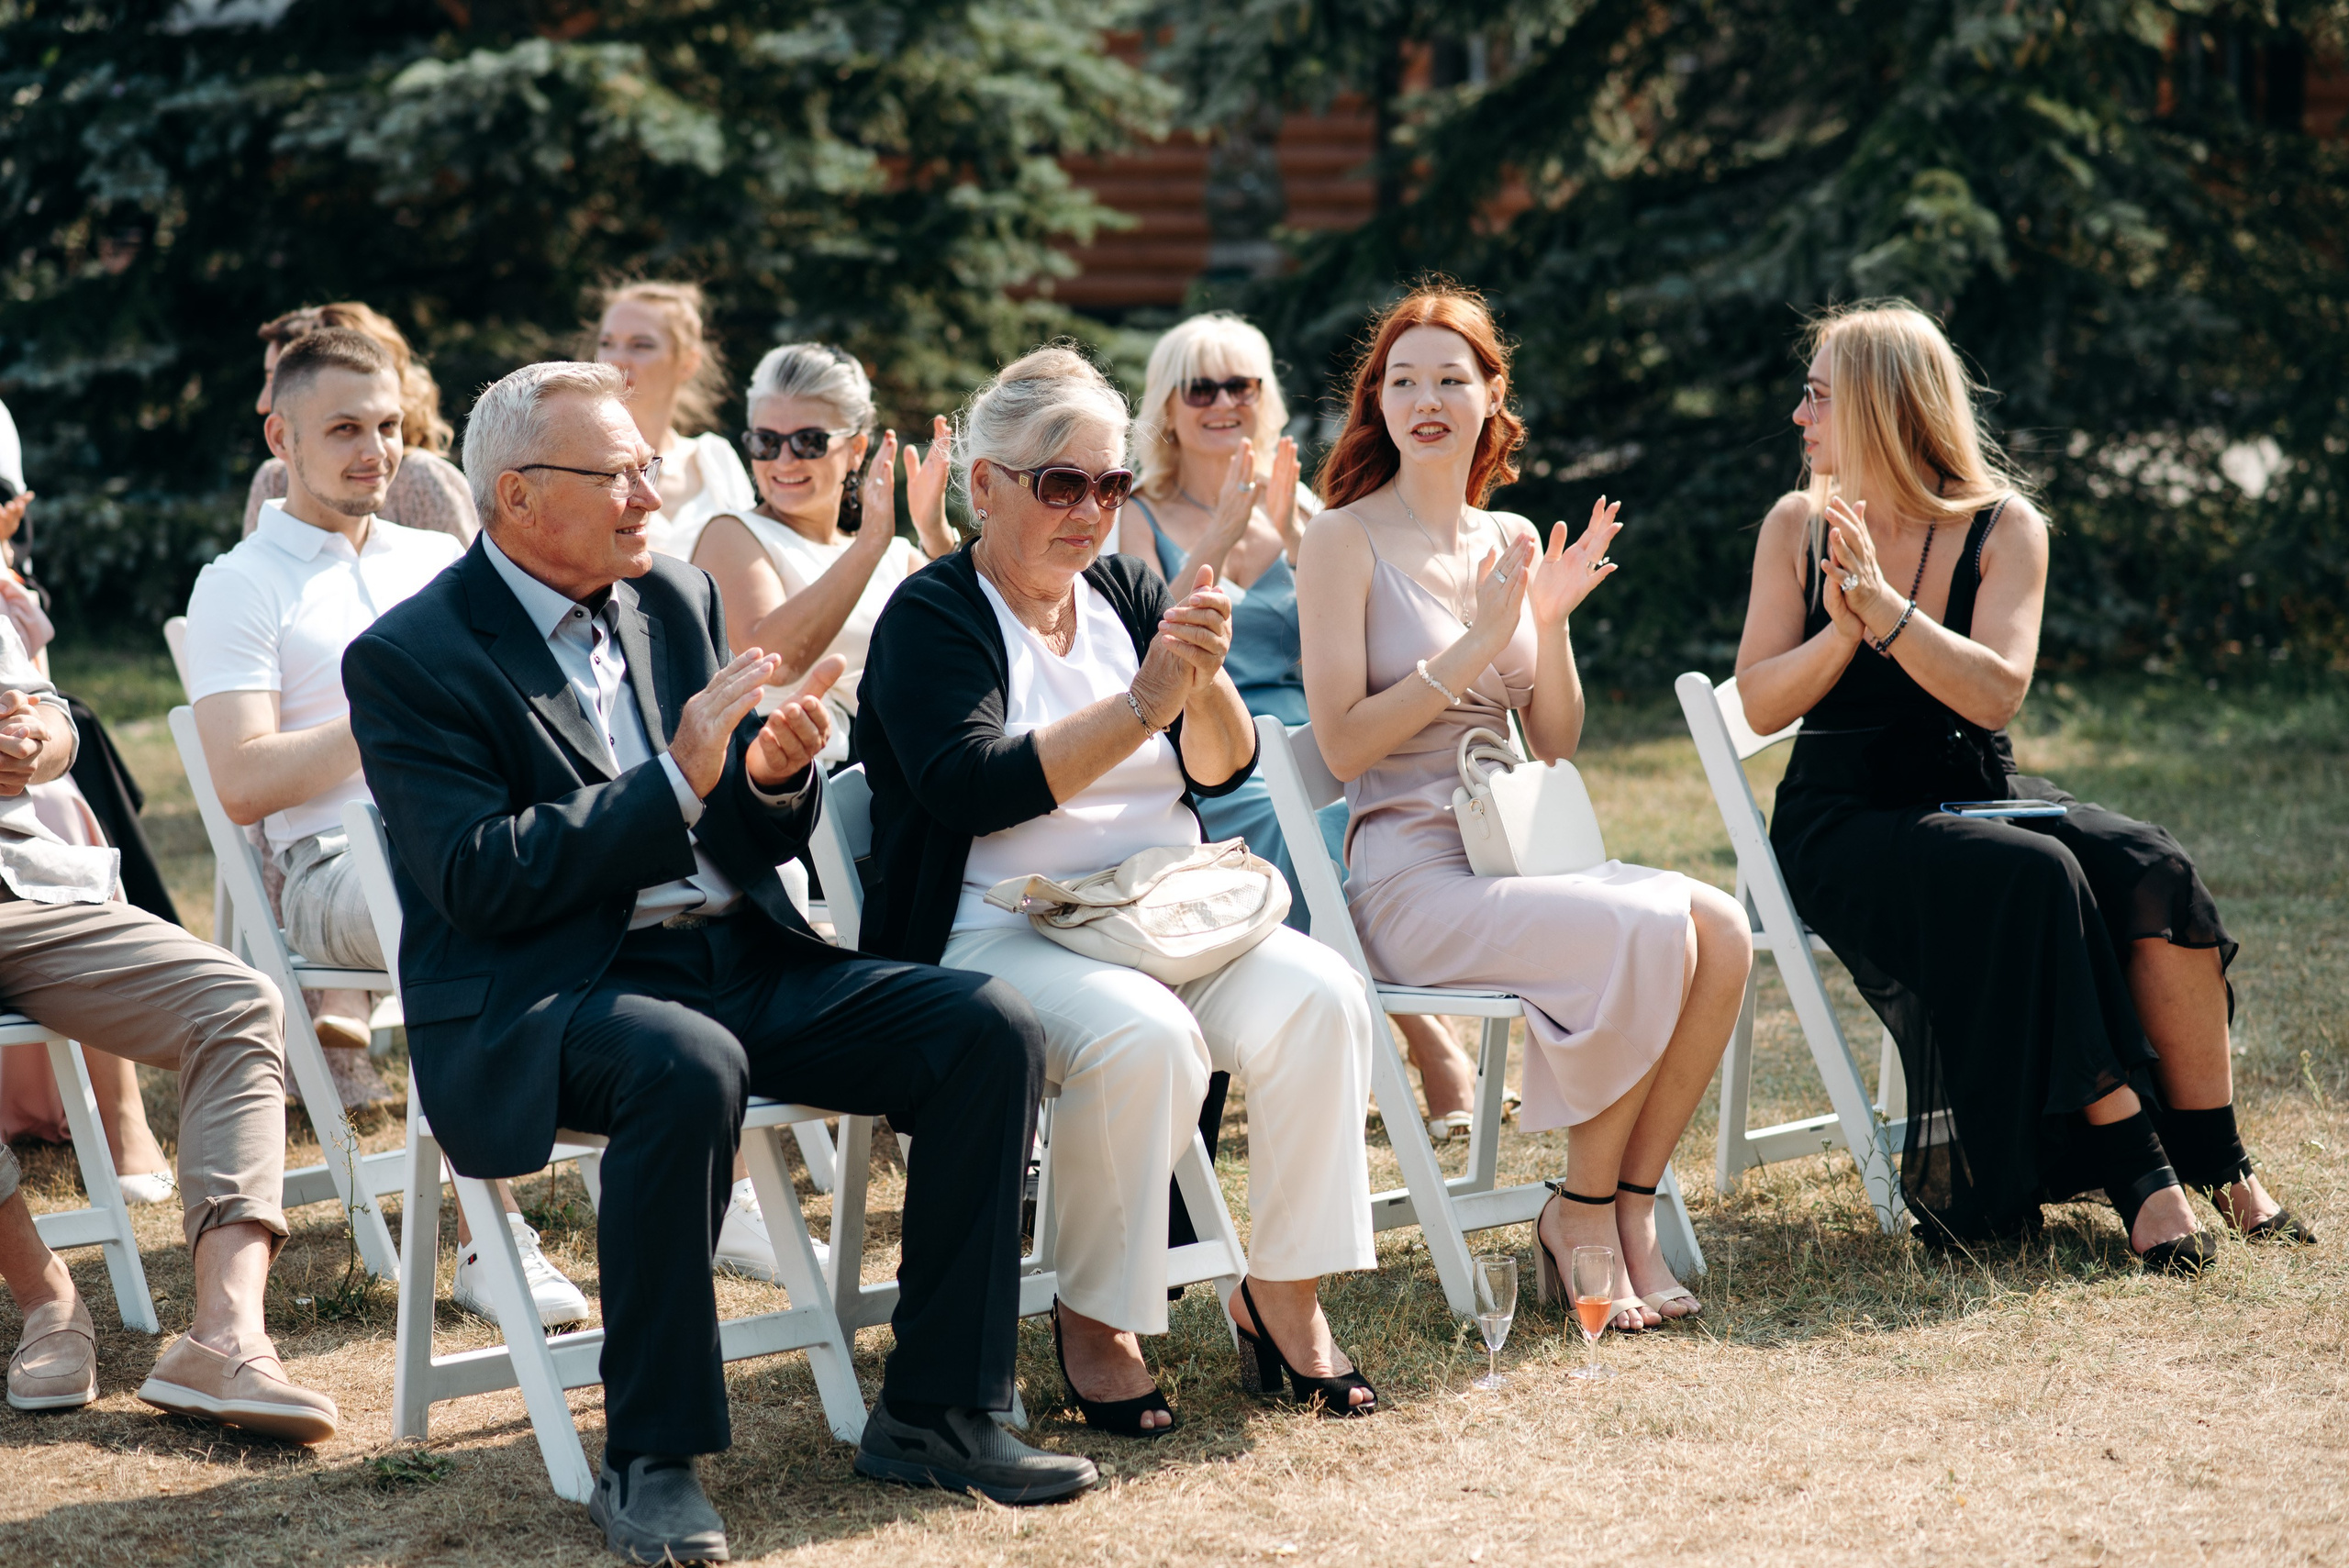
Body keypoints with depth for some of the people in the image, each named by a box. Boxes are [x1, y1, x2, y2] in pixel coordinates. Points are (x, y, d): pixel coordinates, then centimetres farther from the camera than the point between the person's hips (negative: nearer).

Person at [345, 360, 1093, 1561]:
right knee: (690, 1067, -39)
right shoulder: (409, 658, -6)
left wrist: (774, 776, -8)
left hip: (741, 963, 7)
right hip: (545, 1000, -6)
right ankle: (649, 1460, -25)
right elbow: (479, 881, -17)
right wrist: (676, 780, -20)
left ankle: (935, 1412, -5)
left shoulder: (678, 599, 14)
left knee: (988, 1029, -12)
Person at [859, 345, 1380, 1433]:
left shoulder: (1125, 593, 17)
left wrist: (1205, 682, -14)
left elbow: (1221, 771, 8)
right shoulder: (930, 617, -1)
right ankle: (1094, 1320, -16)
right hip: (1002, 931, -5)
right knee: (1141, 1037, -35)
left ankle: (1282, 1295, -12)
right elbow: (972, 789, -18)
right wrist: (1142, 704, -22)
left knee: (1318, 997, -22)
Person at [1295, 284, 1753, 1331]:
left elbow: (1555, 744, 15)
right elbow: (1342, 745, -11)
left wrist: (1550, 624, -2)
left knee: (1723, 930, -19)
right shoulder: (1345, 540, -4)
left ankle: (1630, 1211, -10)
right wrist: (1478, 643, -14)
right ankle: (1579, 1219, -11)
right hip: (1409, 876, -6)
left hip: (1519, 852, 6)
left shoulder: (1511, 540, 14)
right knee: (1648, 930, -27)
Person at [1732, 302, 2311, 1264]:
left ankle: (2217, 1164, -18)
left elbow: (1995, 695, -13)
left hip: (1977, 794, 2)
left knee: (2151, 870, -26)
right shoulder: (1799, 527, 4)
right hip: (1845, 820, -2)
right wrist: (1843, 631, -19)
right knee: (2034, 876, -32)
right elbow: (1758, 705, -2)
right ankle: (2138, 1173, -31)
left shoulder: (2005, 527, 1)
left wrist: (1884, 605, -23)